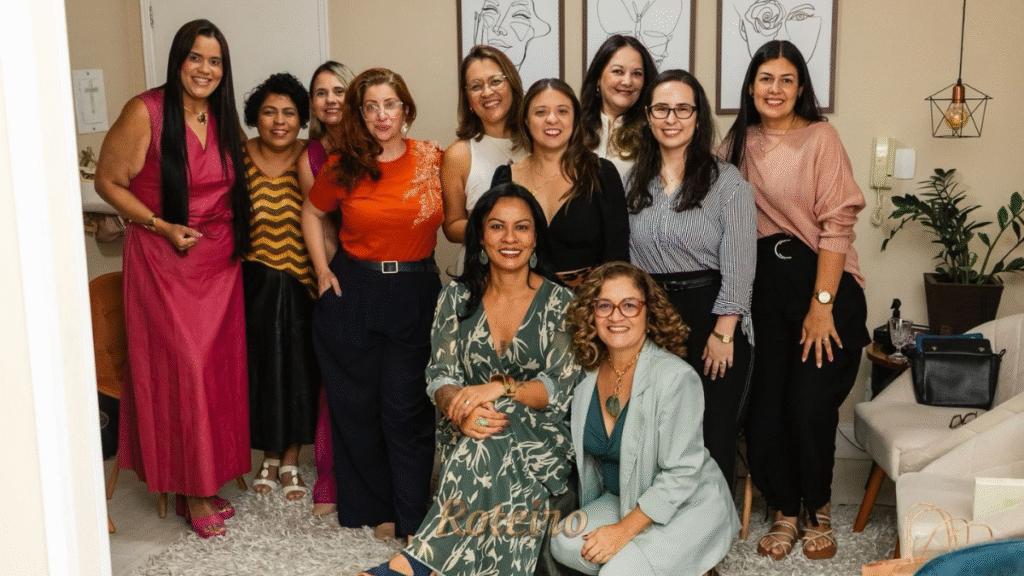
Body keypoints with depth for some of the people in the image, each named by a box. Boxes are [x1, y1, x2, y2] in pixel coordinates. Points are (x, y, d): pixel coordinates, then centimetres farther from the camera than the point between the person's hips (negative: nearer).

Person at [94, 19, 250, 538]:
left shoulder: (223, 119, 7)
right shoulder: (145, 113, -12)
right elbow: (108, 181, -7)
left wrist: (237, 239, 7)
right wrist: (161, 226, -16)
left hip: (219, 261, 6)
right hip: (163, 261, -5)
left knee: (218, 367, 8)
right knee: (180, 368, -2)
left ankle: (209, 479, 22)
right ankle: (190, 488, 12)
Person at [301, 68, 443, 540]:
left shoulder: (434, 160, -1)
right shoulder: (344, 167, 0)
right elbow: (311, 213, 15)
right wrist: (321, 269, 6)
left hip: (414, 293, -1)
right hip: (352, 291, 2)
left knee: (406, 409, -1)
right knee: (355, 406, 9)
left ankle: (412, 519, 13)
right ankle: (369, 508, 26)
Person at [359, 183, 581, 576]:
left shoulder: (560, 303, 0)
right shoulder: (456, 298, 7)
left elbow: (561, 387, -7)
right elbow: (440, 377, 1)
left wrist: (498, 389, -25)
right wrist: (463, 409, -24)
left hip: (539, 436, -1)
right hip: (469, 437, 2)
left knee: (491, 442, -36)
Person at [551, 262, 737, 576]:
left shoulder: (675, 377, -22)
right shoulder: (589, 373, -3)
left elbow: (681, 474, -21)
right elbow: (591, 452, 10)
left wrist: (624, 530, -22)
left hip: (688, 506, -6)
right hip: (620, 498, 6)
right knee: (564, 544, -19)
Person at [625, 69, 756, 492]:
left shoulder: (727, 182, -4)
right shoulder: (634, 182, 10)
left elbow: (738, 266, -8)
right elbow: (626, 261, 11)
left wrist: (723, 334, -13)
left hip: (712, 318, -3)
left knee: (712, 435, -1)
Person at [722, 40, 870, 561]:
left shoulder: (820, 137, -5)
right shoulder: (739, 142, 8)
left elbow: (836, 224, -10)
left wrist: (822, 304, -15)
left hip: (824, 281, -3)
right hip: (764, 282, 4)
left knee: (809, 406, -6)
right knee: (764, 405, 1)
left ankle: (818, 510, 21)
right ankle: (784, 512, 22)